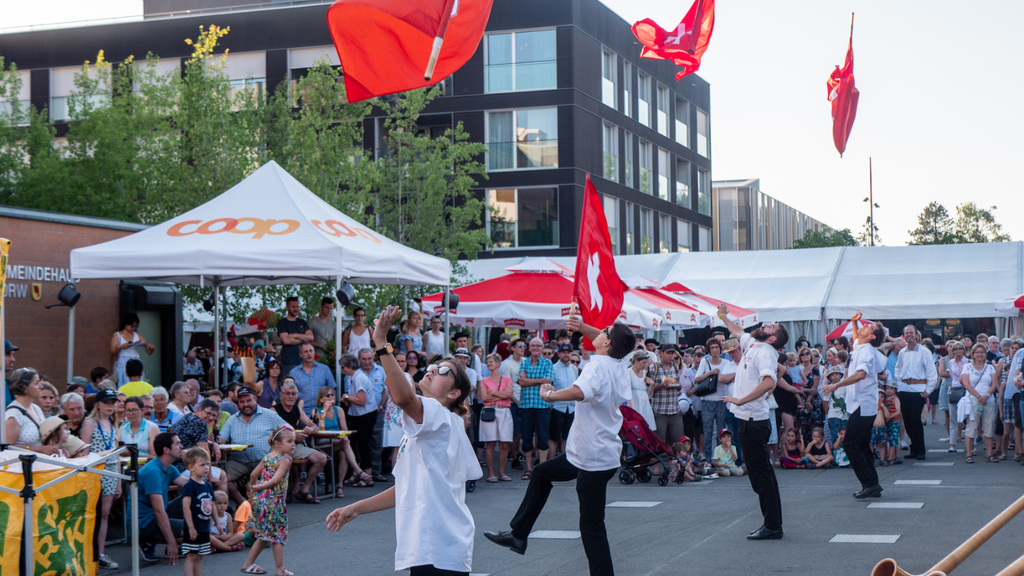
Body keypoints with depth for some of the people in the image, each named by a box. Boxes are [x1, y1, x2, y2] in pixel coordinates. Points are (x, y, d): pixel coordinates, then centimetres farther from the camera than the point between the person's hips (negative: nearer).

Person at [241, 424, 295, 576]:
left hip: (259, 500, 8)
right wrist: (258, 488, -13)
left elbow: (253, 474, 11)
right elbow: (276, 480, -24)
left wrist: (253, 487, 25)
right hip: (274, 501, -8)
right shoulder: (285, 459, -14)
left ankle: (248, 564, 25)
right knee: (278, 535, 3)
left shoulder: (267, 457, 10)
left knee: (264, 536, 20)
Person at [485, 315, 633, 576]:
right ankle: (518, 535, 34)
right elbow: (603, 341, 27)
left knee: (591, 526, -5)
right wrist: (582, 327, 9)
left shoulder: (598, 366, -22)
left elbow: (580, 391, -44)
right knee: (542, 472, 26)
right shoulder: (619, 366, 5)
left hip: (594, 460, -10)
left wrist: (550, 394, -26)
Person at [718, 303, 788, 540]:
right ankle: (773, 524, 16)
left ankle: (772, 526, -4)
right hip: (749, 420, 9)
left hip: (754, 421, -9)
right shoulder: (751, 344, 14)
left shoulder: (765, 352, -13)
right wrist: (723, 316, 48)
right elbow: (737, 331, 36)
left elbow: (769, 381, -30)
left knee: (761, 475, -7)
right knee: (761, 474, 11)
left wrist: (742, 400, -27)